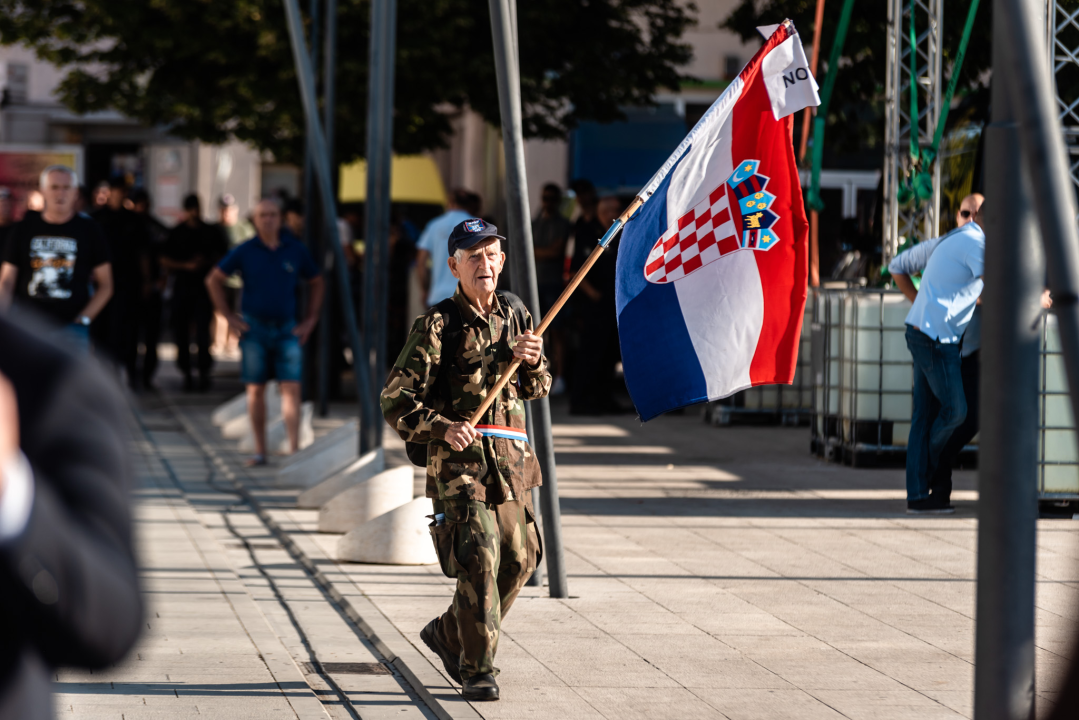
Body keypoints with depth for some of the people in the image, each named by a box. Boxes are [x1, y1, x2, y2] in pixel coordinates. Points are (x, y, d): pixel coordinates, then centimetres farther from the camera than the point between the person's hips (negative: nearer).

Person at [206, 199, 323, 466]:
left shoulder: (296, 251, 2)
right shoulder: (245, 251, -1)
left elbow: (316, 283, 16)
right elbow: (213, 280, 7)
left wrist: (310, 321, 9)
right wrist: (229, 317, 2)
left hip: (287, 329, 0)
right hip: (254, 328, 0)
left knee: (291, 388, -10)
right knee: (256, 389, 4)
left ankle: (294, 450, -13)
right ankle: (259, 450, 12)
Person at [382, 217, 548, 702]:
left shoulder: (514, 318, 13)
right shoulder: (436, 326, -4)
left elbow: (538, 389, 17)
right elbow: (395, 401, -7)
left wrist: (531, 361, -5)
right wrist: (441, 427, -23)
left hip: (510, 462, 6)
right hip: (459, 461, -6)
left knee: (518, 560, 9)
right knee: (479, 561, -16)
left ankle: (448, 634, 31)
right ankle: (477, 669, -7)